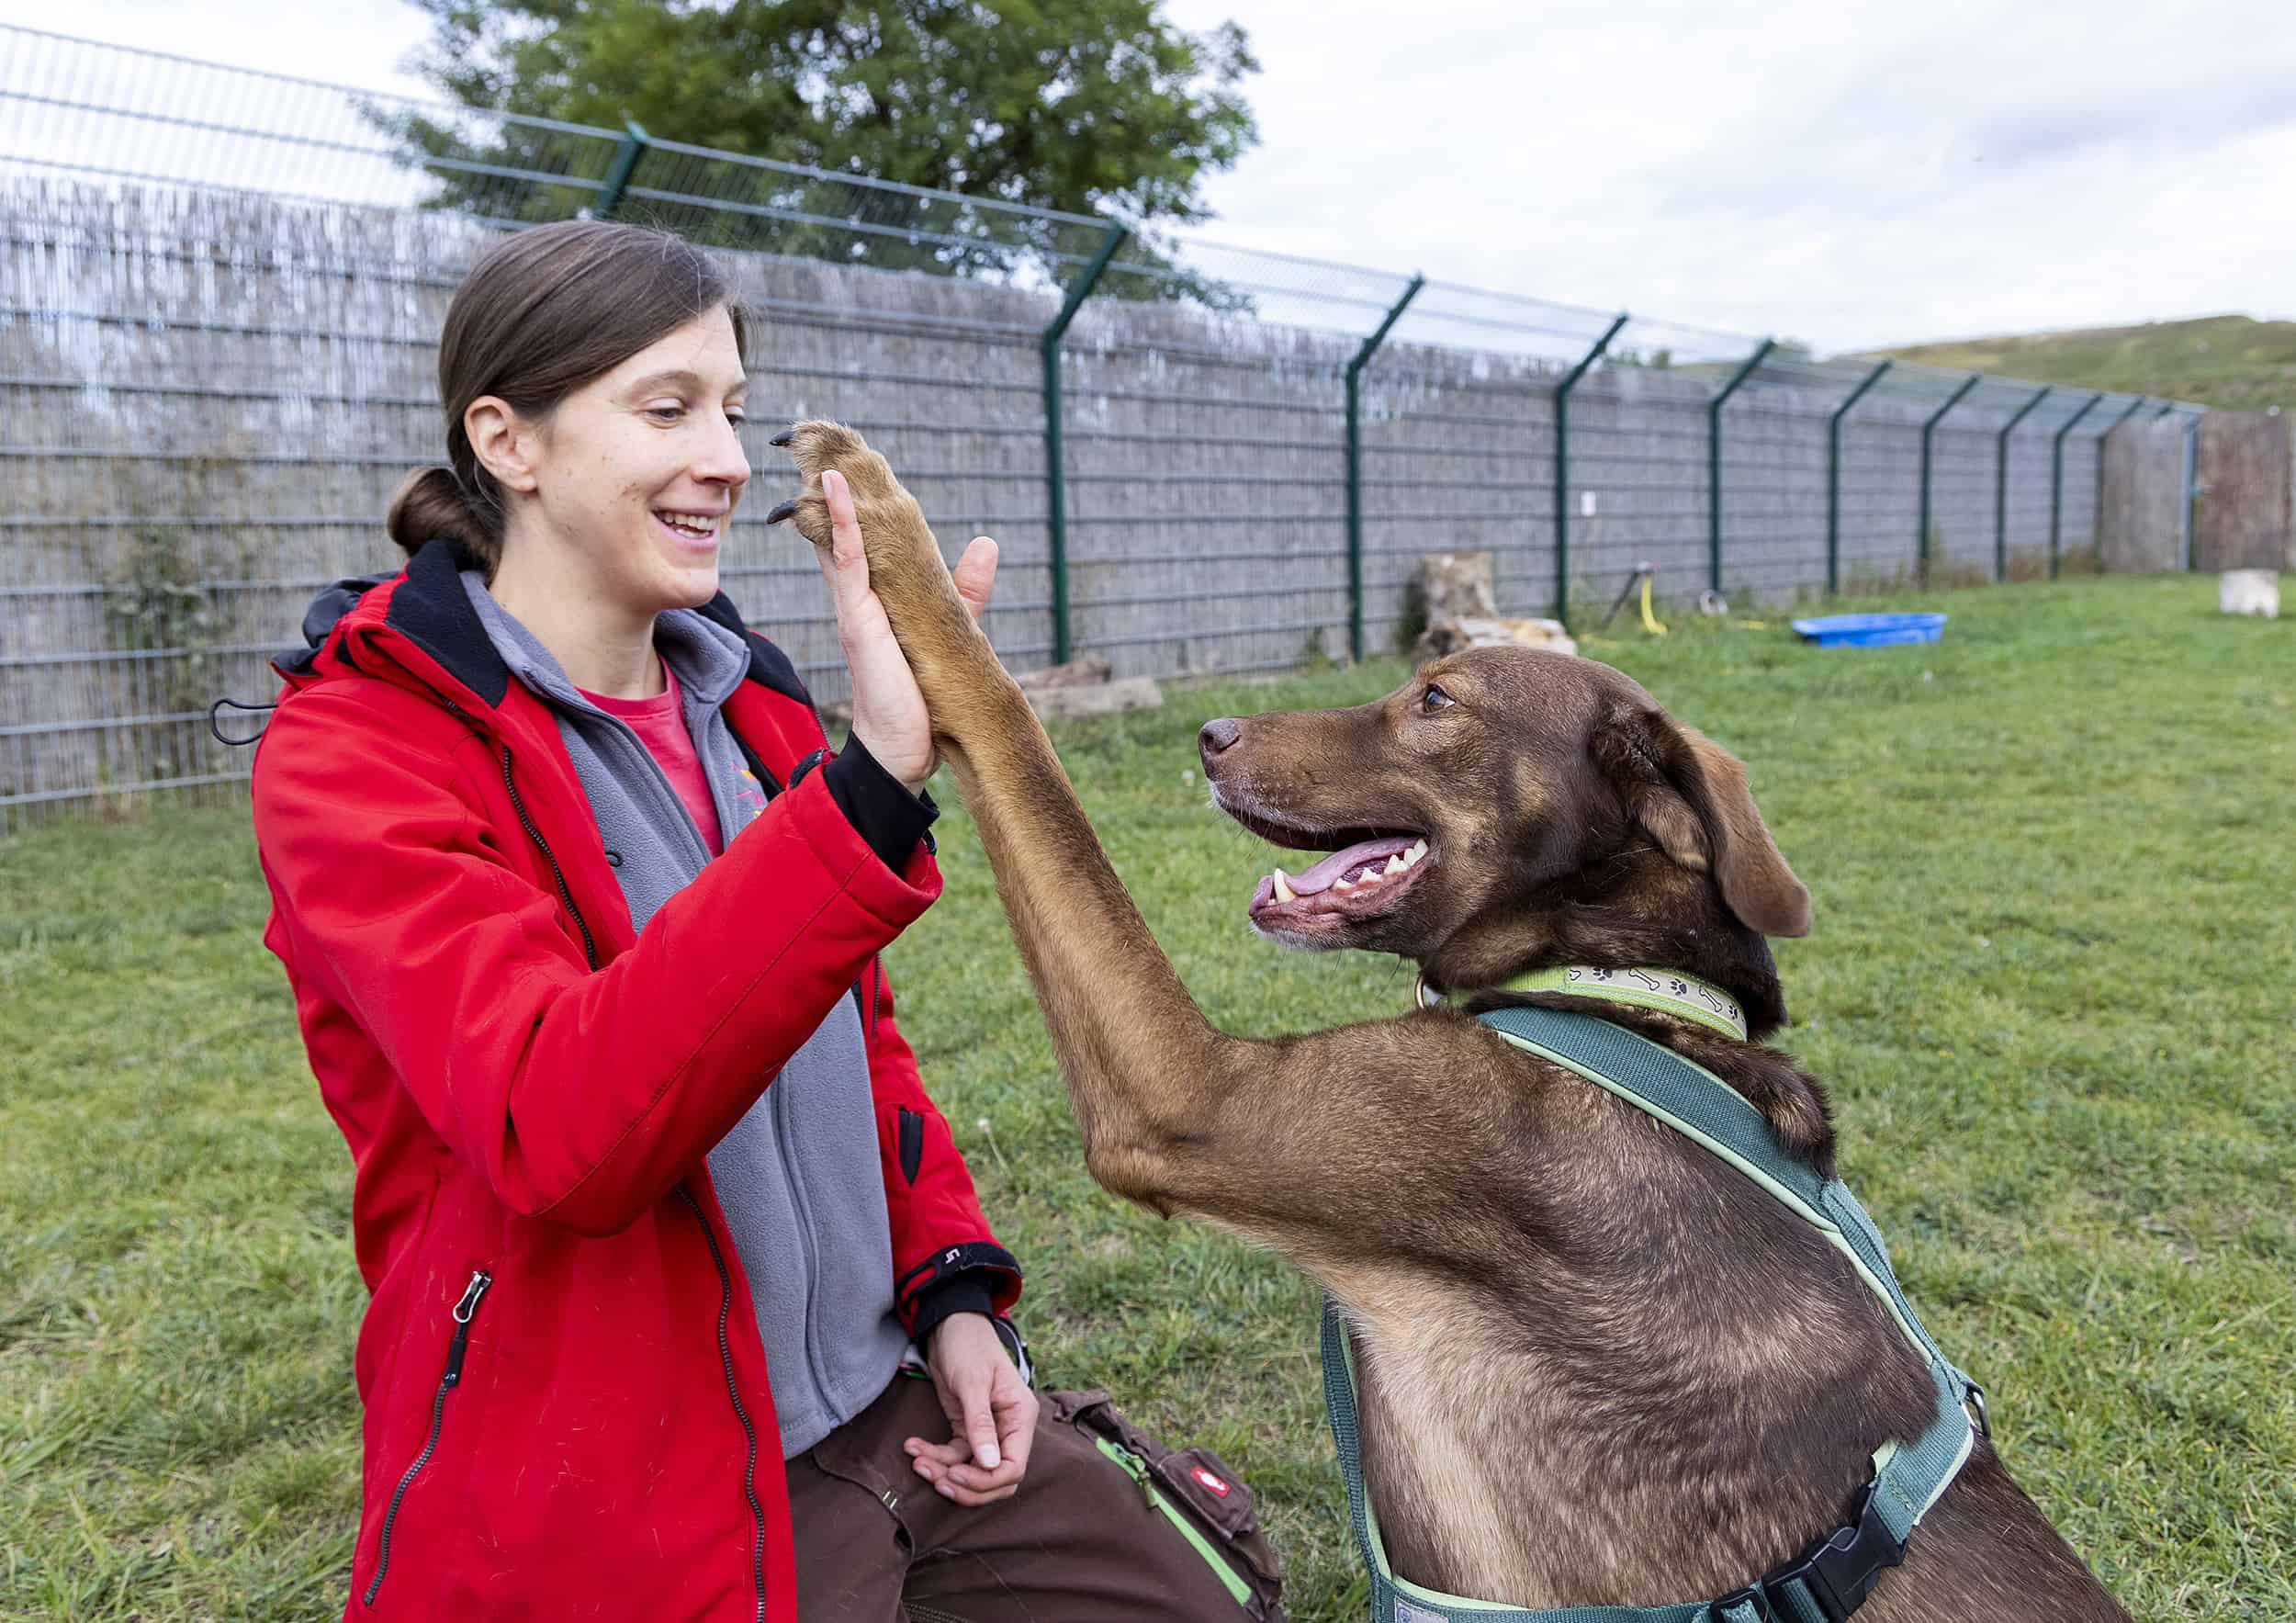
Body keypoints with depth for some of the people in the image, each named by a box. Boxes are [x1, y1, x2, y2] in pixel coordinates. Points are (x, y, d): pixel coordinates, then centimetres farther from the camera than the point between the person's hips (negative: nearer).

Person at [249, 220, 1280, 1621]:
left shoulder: (746, 702, 6)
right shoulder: (355, 754, -15)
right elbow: (560, 1130, -31)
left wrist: (954, 1292, 2)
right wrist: (871, 784, -39)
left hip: (891, 1406, 6)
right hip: (630, 1502, -6)